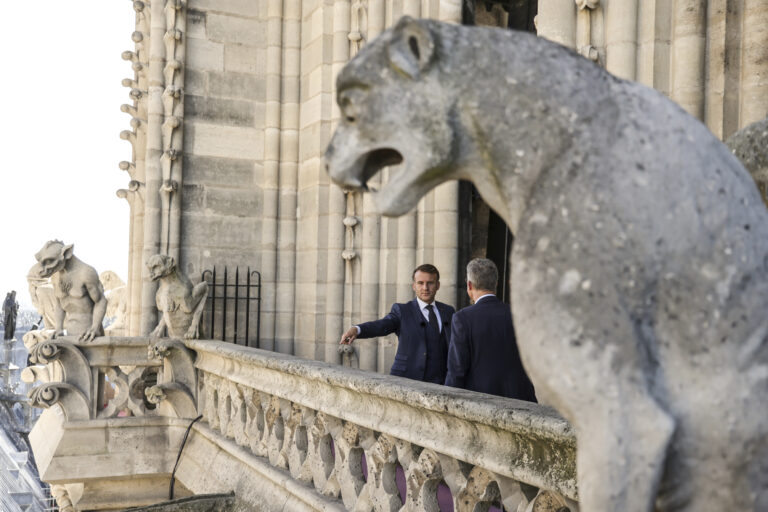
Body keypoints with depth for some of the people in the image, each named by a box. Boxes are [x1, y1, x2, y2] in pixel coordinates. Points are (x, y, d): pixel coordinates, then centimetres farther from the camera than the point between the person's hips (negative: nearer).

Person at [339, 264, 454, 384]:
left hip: (437, 383, 3)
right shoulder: (402, 311, 3)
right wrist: (356, 329, -35)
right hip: (405, 381, -3)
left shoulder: (448, 312, 15)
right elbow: (381, 325, -15)